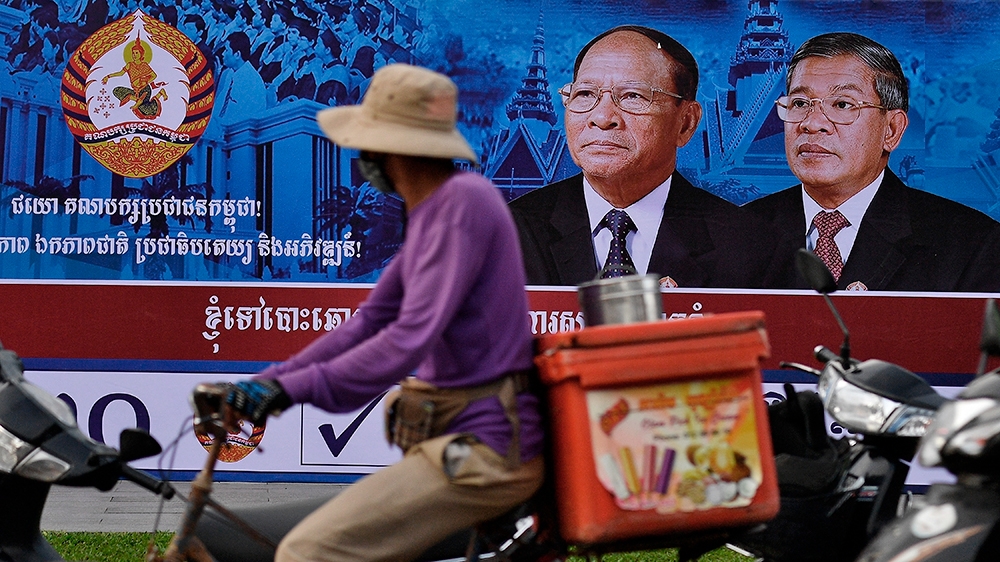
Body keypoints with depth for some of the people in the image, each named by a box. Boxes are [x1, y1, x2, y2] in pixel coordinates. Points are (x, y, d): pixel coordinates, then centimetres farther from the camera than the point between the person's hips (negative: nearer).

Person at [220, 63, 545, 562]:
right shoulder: (428, 212, 16)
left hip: (482, 451, -10)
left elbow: (411, 338, -24)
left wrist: (296, 388, -24)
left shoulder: (463, 201, -15)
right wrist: (267, 383, 10)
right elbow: (369, 324, 17)